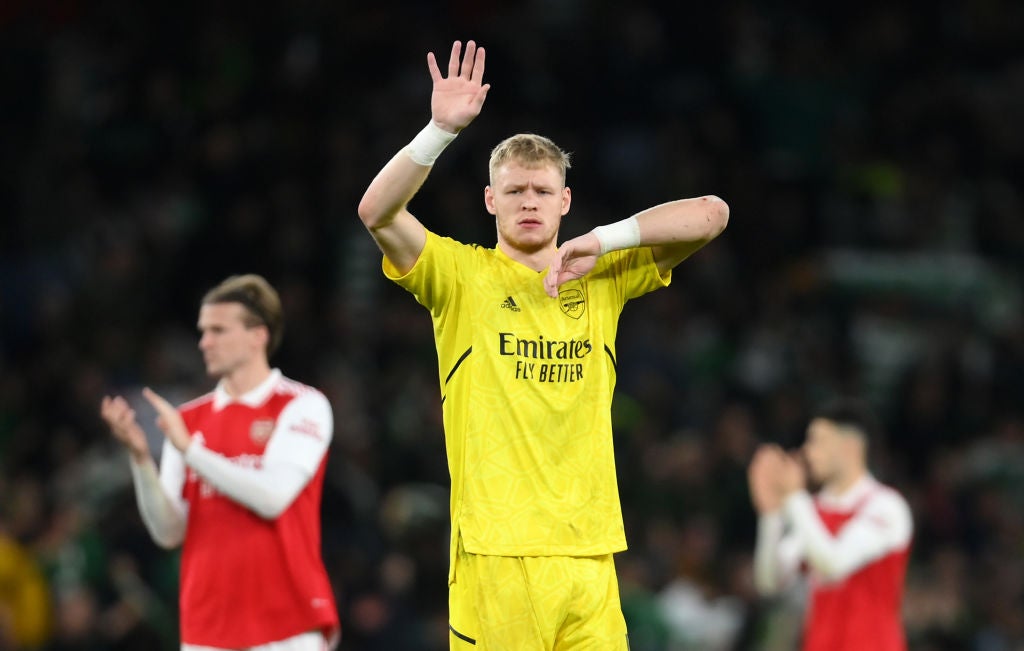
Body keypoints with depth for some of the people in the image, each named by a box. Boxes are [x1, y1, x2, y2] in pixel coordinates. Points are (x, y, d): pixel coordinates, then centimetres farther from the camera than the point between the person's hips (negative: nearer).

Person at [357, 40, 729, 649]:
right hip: (495, 548, -3)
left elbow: (710, 214, 7)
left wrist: (602, 240, -4)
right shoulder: (461, 274, 5)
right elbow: (377, 211, -10)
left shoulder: (602, 278, 13)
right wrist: (442, 128, -21)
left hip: (589, 551, 3)